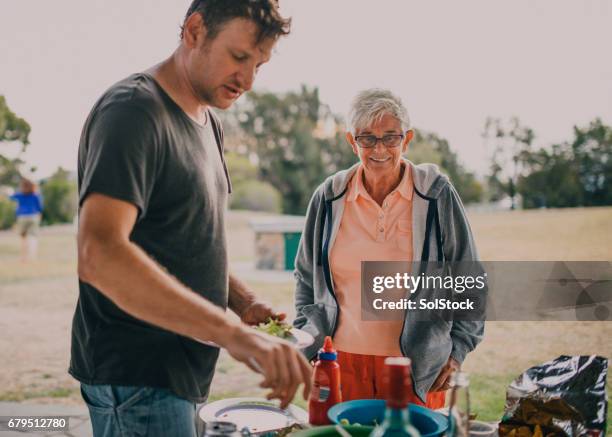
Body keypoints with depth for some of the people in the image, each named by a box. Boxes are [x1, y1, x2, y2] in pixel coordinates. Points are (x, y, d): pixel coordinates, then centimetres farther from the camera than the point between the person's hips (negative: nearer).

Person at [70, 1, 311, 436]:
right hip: (138, 381, -9)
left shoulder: (208, 122, 10)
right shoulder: (134, 111, -18)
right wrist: (232, 333, -37)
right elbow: (99, 255, -32)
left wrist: (245, 302, 0)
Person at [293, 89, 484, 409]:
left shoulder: (437, 196, -3)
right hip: (344, 361, 2)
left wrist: (456, 351, 1)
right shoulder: (329, 198, 2)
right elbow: (306, 278, 13)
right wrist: (307, 343, 7)